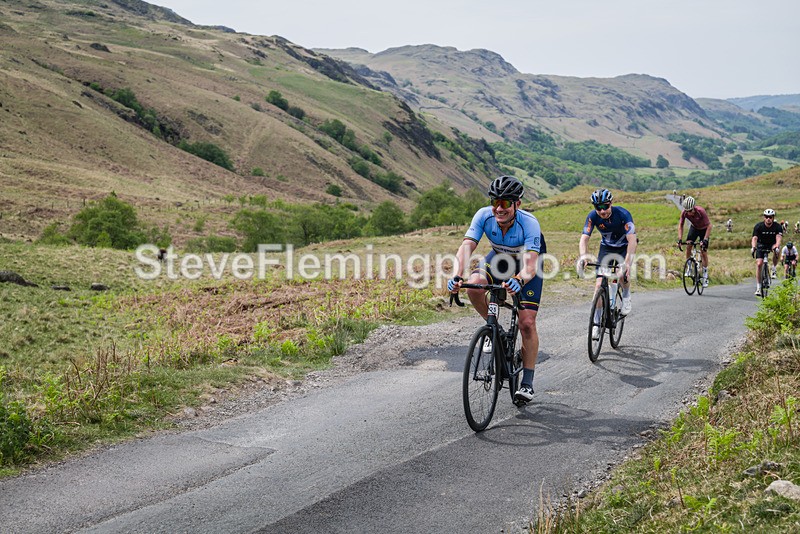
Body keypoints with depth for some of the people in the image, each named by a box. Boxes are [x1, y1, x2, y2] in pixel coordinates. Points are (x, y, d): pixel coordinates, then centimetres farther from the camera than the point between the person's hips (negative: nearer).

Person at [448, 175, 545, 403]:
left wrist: (519, 280, -67)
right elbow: (466, 247, -35)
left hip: (527, 265, -3)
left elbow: (530, 265, -44)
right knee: (473, 287, -28)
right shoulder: (484, 216, -28)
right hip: (499, 258, 3)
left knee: (527, 323, -11)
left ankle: (527, 382, 3)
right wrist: (456, 276, -53)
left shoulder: (529, 223, -36)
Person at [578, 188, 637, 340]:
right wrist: (583, 257, -45)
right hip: (606, 247, 3)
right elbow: (584, 238, -25)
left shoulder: (623, 214, -31)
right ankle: (597, 323, -1)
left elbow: (632, 240, -37)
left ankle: (626, 296, 5)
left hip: (625, 247, -3)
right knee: (599, 284, -10)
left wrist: (627, 262, -49)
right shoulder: (593, 216, -23)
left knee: (622, 275, -31)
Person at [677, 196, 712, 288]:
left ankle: (705, 275, 2)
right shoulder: (684, 213, -25)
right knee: (688, 246, -17)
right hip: (694, 228, 4)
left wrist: (705, 239, -39)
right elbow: (680, 225, -12)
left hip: (704, 229, -3)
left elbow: (709, 225, -32)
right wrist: (680, 238, -22)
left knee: (704, 252, -8)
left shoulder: (701, 211, -37)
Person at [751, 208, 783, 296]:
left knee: (776, 249, -36)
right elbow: (754, 238, -30)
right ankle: (758, 287, -9)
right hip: (761, 245, 0)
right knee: (759, 264, -16)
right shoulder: (758, 226, -20)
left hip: (772, 244, 0)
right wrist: (753, 247, -50)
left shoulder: (777, 227, -19)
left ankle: (773, 269, -14)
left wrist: (777, 247, -53)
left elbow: (778, 238, -32)